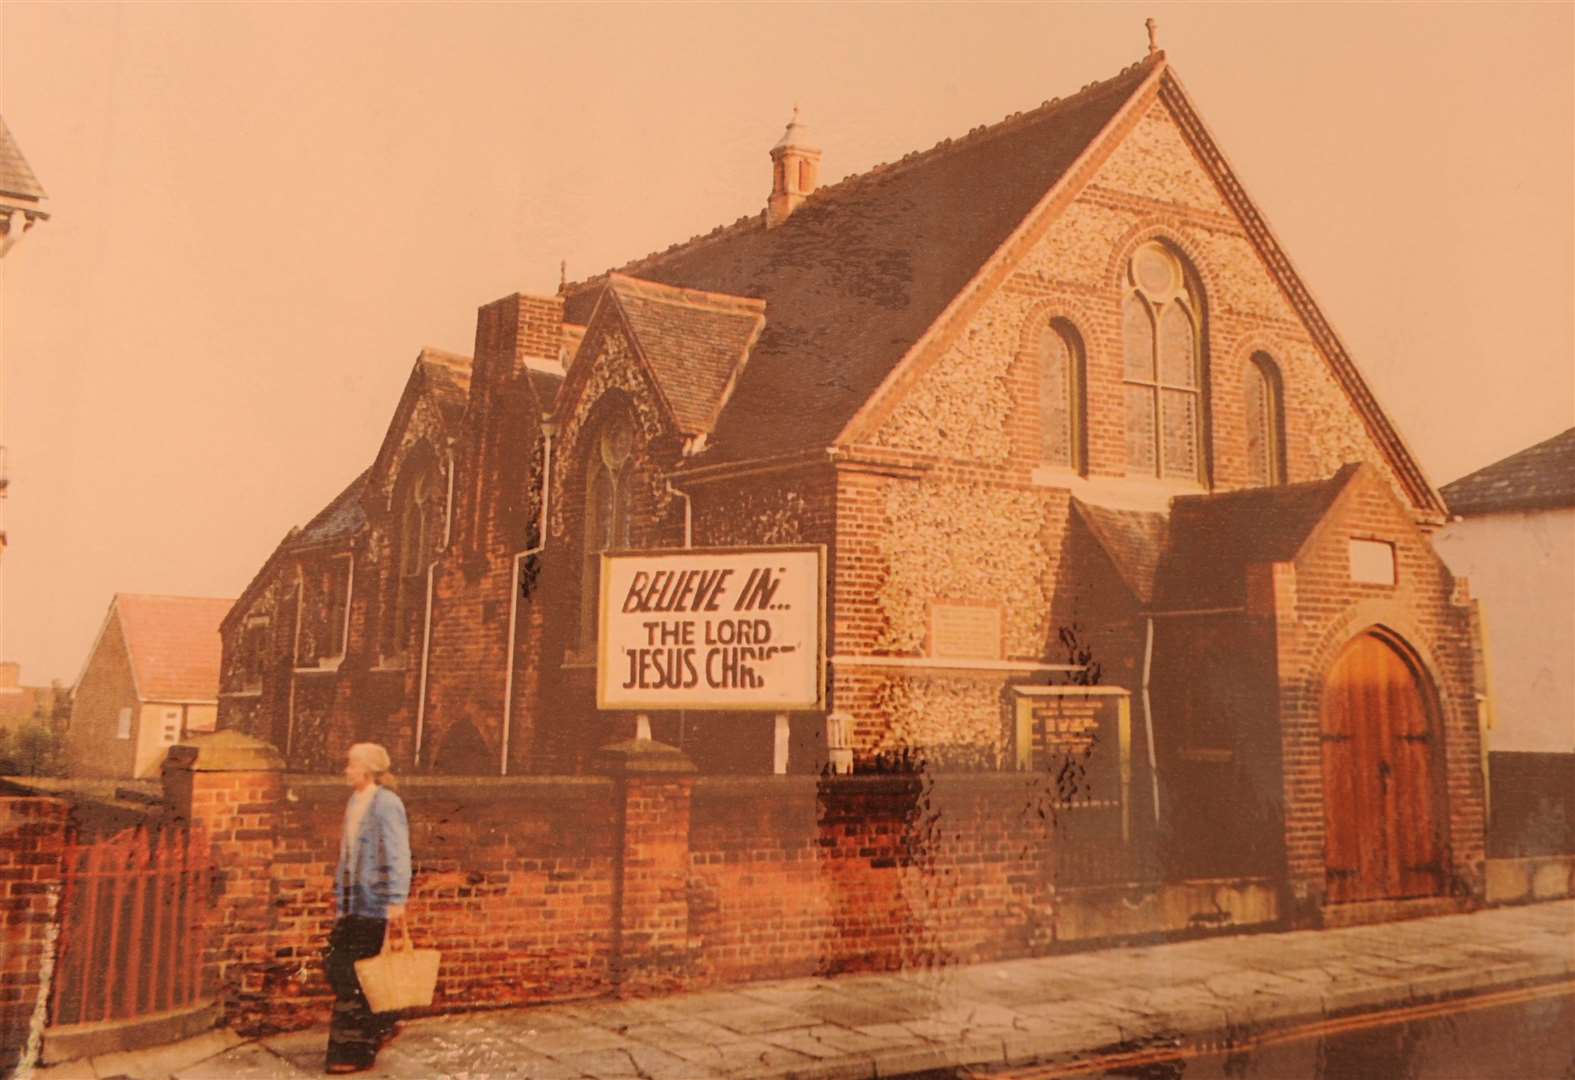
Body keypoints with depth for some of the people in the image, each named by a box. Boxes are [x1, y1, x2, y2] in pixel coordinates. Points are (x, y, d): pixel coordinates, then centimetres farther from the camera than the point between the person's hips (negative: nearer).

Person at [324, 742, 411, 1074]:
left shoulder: (386, 804, -14)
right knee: (335, 966, 10)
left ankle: (357, 1051, 10)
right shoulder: (354, 801, 13)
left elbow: (398, 854, -19)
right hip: (352, 902, 8)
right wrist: (339, 890, 21)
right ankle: (379, 1025, 27)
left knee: (353, 975, -2)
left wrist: (397, 899, -25)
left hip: (374, 904, -8)